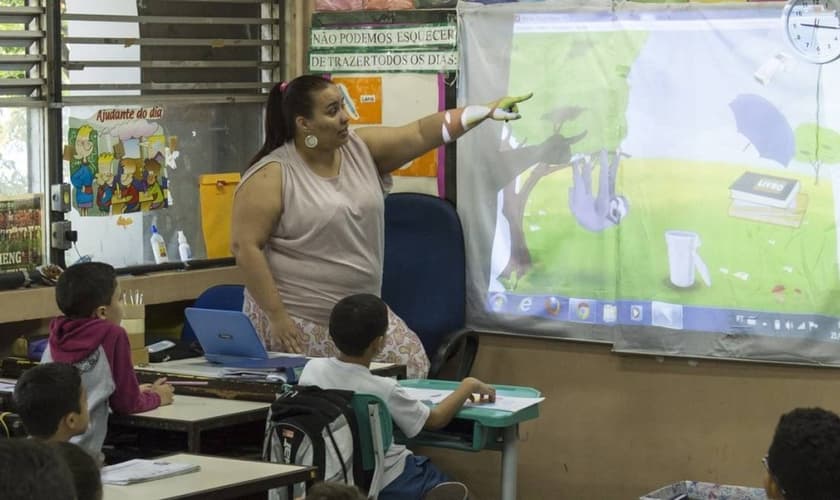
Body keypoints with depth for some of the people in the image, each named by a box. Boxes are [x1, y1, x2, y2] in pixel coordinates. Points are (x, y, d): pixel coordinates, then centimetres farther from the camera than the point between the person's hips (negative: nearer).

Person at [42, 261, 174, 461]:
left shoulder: (56, 336, 10)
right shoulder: (113, 335, -7)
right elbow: (127, 404, 3)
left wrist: (133, 391, 33)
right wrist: (156, 397, 22)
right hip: (79, 452, -7)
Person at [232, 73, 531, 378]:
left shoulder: (363, 149, 4)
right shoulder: (271, 176, -14)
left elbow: (421, 134, -1)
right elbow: (245, 247, -17)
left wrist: (487, 110, -11)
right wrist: (276, 316, -19)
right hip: (298, 322, -6)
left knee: (412, 368, 0)